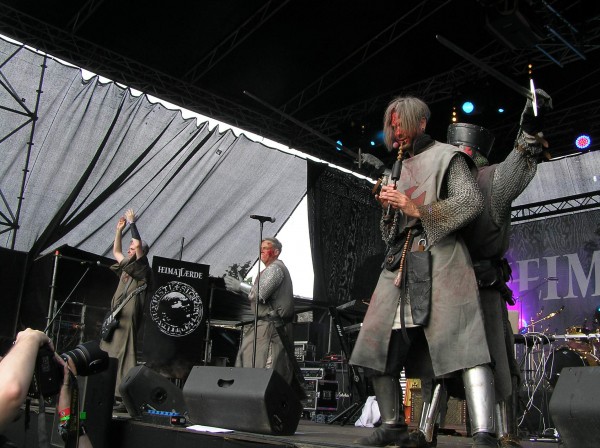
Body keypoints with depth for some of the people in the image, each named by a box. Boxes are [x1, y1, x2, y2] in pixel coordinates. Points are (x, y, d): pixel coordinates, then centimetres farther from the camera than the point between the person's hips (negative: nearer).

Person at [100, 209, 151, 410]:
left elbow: (139, 244, -14)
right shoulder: (126, 268, 23)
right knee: (108, 357, 8)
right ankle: (113, 395, 13)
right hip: (115, 318, 9)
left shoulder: (141, 268, -1)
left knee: (125, 357, -13)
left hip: (127, 319, -9)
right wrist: (119, 230, 26)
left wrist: (132, 223, -6)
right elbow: (116, 251, 33)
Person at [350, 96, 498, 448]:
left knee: (462, 343, -20)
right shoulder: (399, 169, 27)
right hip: (400, 263, 7)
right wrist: (388, 206, 5)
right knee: (378, 349, 3)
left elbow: (472, 201, -7)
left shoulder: (446, 156, 7)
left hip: (440, 257, -7)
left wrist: (417, 209, -12)